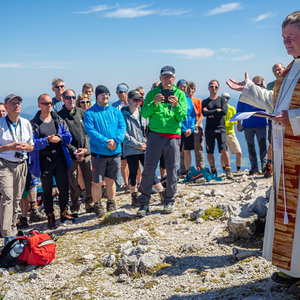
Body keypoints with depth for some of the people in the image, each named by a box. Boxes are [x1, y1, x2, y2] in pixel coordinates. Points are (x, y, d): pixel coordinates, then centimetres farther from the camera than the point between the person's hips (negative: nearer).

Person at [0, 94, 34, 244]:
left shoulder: (26, 123, 9)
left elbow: (32, 146, 15)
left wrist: (26, 146, -7)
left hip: (21, 164, 5)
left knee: (16, 199, 10)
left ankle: (13, 230, 24)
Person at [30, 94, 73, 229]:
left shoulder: (59, 120, 6)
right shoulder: (34, 123, -4)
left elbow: (68, 136, 1)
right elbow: (33, 143, -12)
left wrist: (59, 138, -18)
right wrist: (47, 140, -24)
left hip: (60, 159, 3)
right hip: (44, 161, -3)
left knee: (64, 187, 10)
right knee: (47, 190, 8)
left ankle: (64, 213, 28)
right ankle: (50, 217, 19)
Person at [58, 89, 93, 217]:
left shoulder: (81, 112, 8)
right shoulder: (59, 116, -2)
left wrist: (85, 148, -5)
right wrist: (74, 151, -13)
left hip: (86, 152, 3)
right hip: (71, 154, -3)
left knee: (89, 180, 4)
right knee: (73, 183, 2)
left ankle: (90, 204, 21)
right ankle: (75, 208, 14)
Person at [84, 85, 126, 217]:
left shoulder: (116, 111, 10)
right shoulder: (90, 113, -3)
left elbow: (122, 127, 1)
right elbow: (90, 131, -13)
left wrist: (115, 140, -17)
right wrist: (105, 142, -22)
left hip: (115, 152, 4)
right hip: (98, 153, -4)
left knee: (111, 180, 15)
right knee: (97, 182, -2)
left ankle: (111, 205, 28)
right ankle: (97, 205, 13)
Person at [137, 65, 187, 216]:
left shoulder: (180, 94, 9)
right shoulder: (153, 93, 9)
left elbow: (183, 117, 0)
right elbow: (144, 113, 0)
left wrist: (176, 105, -17)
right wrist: (154, 103, -17)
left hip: (173, 137, 1)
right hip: (155, 135, -1)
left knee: (172, 170, 6)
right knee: (149, 169, -4)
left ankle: (169, 201, 20)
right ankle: (144, 203, 2)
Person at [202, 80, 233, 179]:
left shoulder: (221, 100, 11)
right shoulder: (205, 101, 13)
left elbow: (224, 111, -7)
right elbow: (204, 113, -5)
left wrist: (211, 113, -5)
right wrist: (217, 110, -6)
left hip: (220, 128, -2)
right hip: (209, 129, 2)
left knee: (223, 150, -14)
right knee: (209, 152, 2)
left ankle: (228, 170, -8)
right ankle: (213, 172, 13)